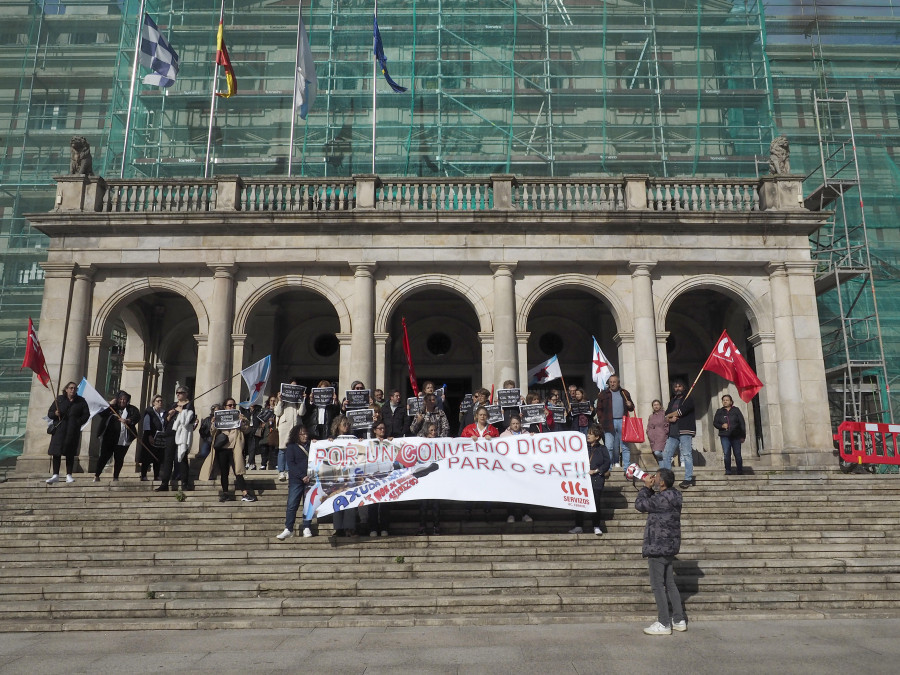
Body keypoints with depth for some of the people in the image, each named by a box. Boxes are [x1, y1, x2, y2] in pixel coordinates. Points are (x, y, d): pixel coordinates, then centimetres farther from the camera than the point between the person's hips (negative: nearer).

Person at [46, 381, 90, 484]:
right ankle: (55, 475, 4)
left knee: (70, 454, 2)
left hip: (72, 431, 0)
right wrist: (55, 414, -13)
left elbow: (86, 415, 5)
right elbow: (49, 413, 9)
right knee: (56, 452, -3)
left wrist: (77, 422, -8)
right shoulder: (59, 399, 8)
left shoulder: (81, 401, 8)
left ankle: (69, 475, 6)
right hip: (59, 429, 0)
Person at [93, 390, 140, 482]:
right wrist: (109, 405, -11)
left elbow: (137, 416, -9)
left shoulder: (131, 409, 8)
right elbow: (101, 414, -2)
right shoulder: (111, 407, 10)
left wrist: (128, 420, -25)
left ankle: (115, 477, 15)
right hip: (109, 438, 0)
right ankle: (96, 475, 7)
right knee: (104, 456, -1)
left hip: (124, 439, 0)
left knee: (119, 459, 5)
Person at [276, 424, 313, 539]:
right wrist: (302, 476, -12)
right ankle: (288, 529, 0)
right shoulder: (291, 447, 5)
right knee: (292, 504, -5)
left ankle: (307, 528, 8)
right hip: (296, 480, -2)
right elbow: (291, 464, -3)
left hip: (310, 479, 2)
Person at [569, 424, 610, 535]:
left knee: (596, 503, -1)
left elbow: (607, 463, -1)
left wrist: (596, 471, -9)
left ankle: (597, 527, 12)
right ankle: (578, 526, 8)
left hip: (596, 479, -2)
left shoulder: (602, 449, 5)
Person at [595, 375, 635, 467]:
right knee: (610, 446, -5)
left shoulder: (625, 393, 15)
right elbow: (599, 409, 7)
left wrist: (630, 405, 0)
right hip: (610, 423, -2)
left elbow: (632, 407, 24)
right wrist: (602, 422, -3)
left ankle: (627, 466, 8)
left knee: (625, 445, 3)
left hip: (622, 422, 2)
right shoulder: (603, 394, 8)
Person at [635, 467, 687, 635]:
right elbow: (650, 502, 21)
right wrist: (649, 488, 8)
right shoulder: (672, 496, 9)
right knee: (669, 584, 17)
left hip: (658, 548, -10)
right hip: (669, 547, 10)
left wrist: (646, 487, -6)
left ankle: (664, 624, 4)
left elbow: (640, 504, -16)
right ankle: (679, 620, 23)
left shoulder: (663, 499, -22)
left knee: (658, 586, -1)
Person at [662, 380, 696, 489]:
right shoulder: (672, 401, 22)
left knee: (686, 454, -10)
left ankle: (688, 479, -9)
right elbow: (666, 415, 14)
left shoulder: (688, 399, 2)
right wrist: (671, 419, -9)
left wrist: (669, 415, 2)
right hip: (673, 433, 7)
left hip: (685, 431, -7)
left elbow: (681, 411, -13)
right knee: (666, 454, 5)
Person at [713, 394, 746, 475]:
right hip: (724, 436, 1)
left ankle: (740, 471, 10)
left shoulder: (736, 411, 7)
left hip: (736, 436, -1)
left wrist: (743, 436, 0)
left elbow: (742, 423, 5)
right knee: (726, 454, -6)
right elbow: (715, 423, 12)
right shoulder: (719, 412, 13)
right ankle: (728, 471, 0)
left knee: (737, 454, 0)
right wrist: (721, 426, -10)